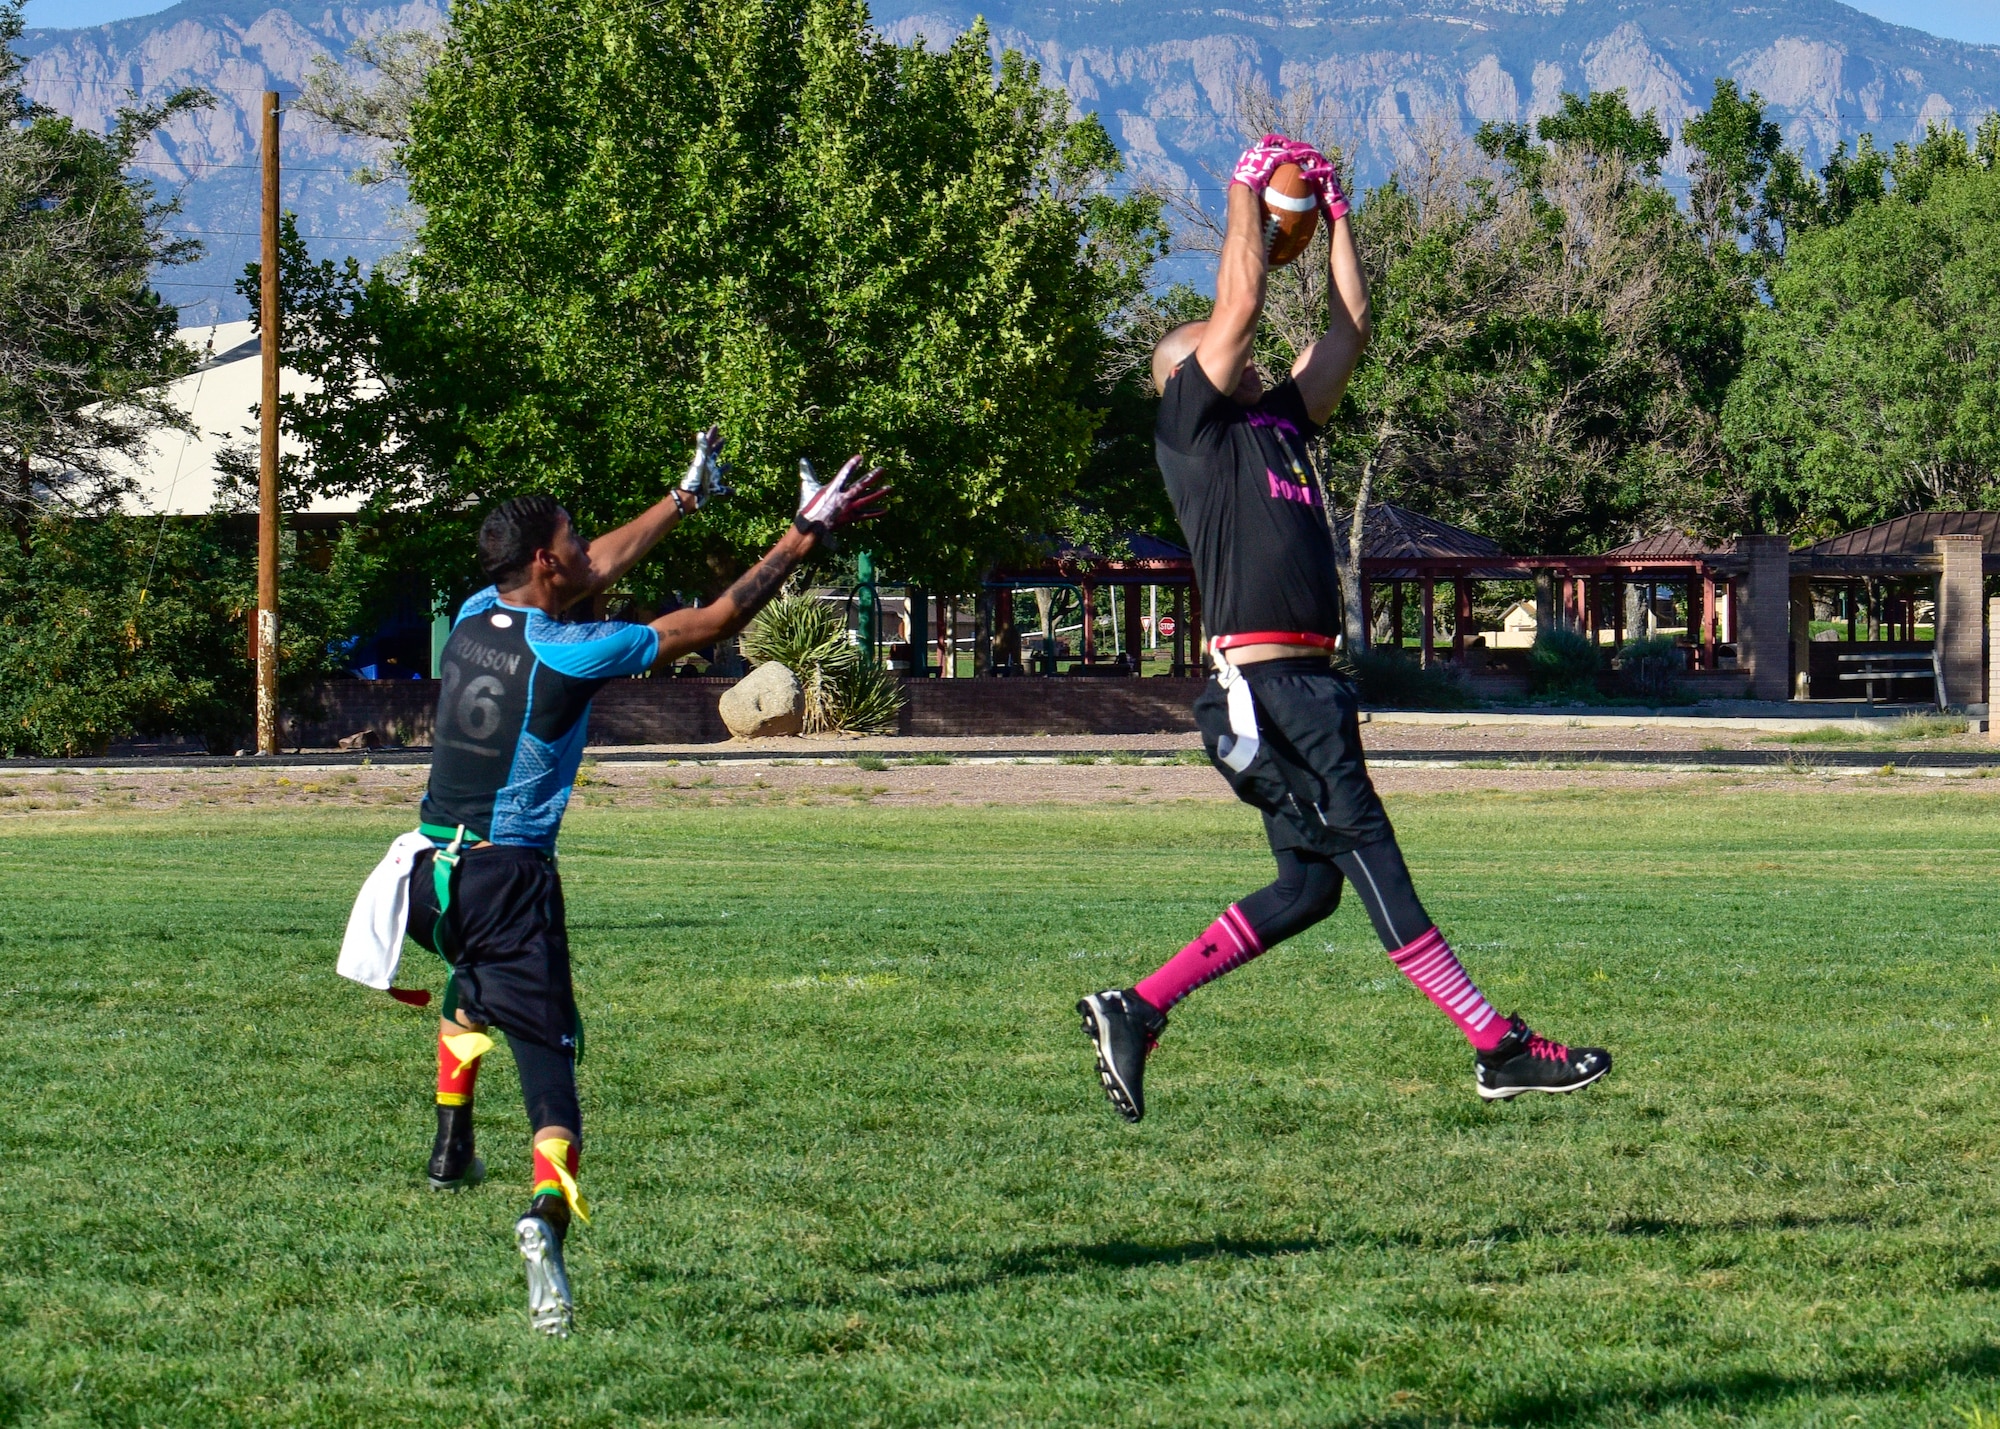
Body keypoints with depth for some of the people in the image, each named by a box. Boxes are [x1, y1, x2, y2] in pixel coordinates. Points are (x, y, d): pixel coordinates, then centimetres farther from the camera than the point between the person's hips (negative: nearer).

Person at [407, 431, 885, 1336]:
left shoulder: (473, 618, 6)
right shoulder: (568, 652, -12)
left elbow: (596, 571, 22)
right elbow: (712, 622, -6)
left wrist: (686, 498, 32)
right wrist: (803, 540, 2)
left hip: (430, 875, 6)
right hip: (510, 877, -6)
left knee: (475, 984, 38)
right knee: (546, 1050, -6)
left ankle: (451, 1144, 29)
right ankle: (548, 1208, -31)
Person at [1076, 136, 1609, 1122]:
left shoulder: (1276, 423, 24)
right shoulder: (1189, 426, 3)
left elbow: (1349, 328, 27)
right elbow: (1238, 305, -3)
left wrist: (1334, 214, 25)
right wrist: (1247, 188, 7)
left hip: (1307, 683, 9)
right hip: (1261, 683, -9)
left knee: (1309, 884, 7)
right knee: (1364, 850, -12)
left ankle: (1136, 1011, 10)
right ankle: (1496, 1046, -17)